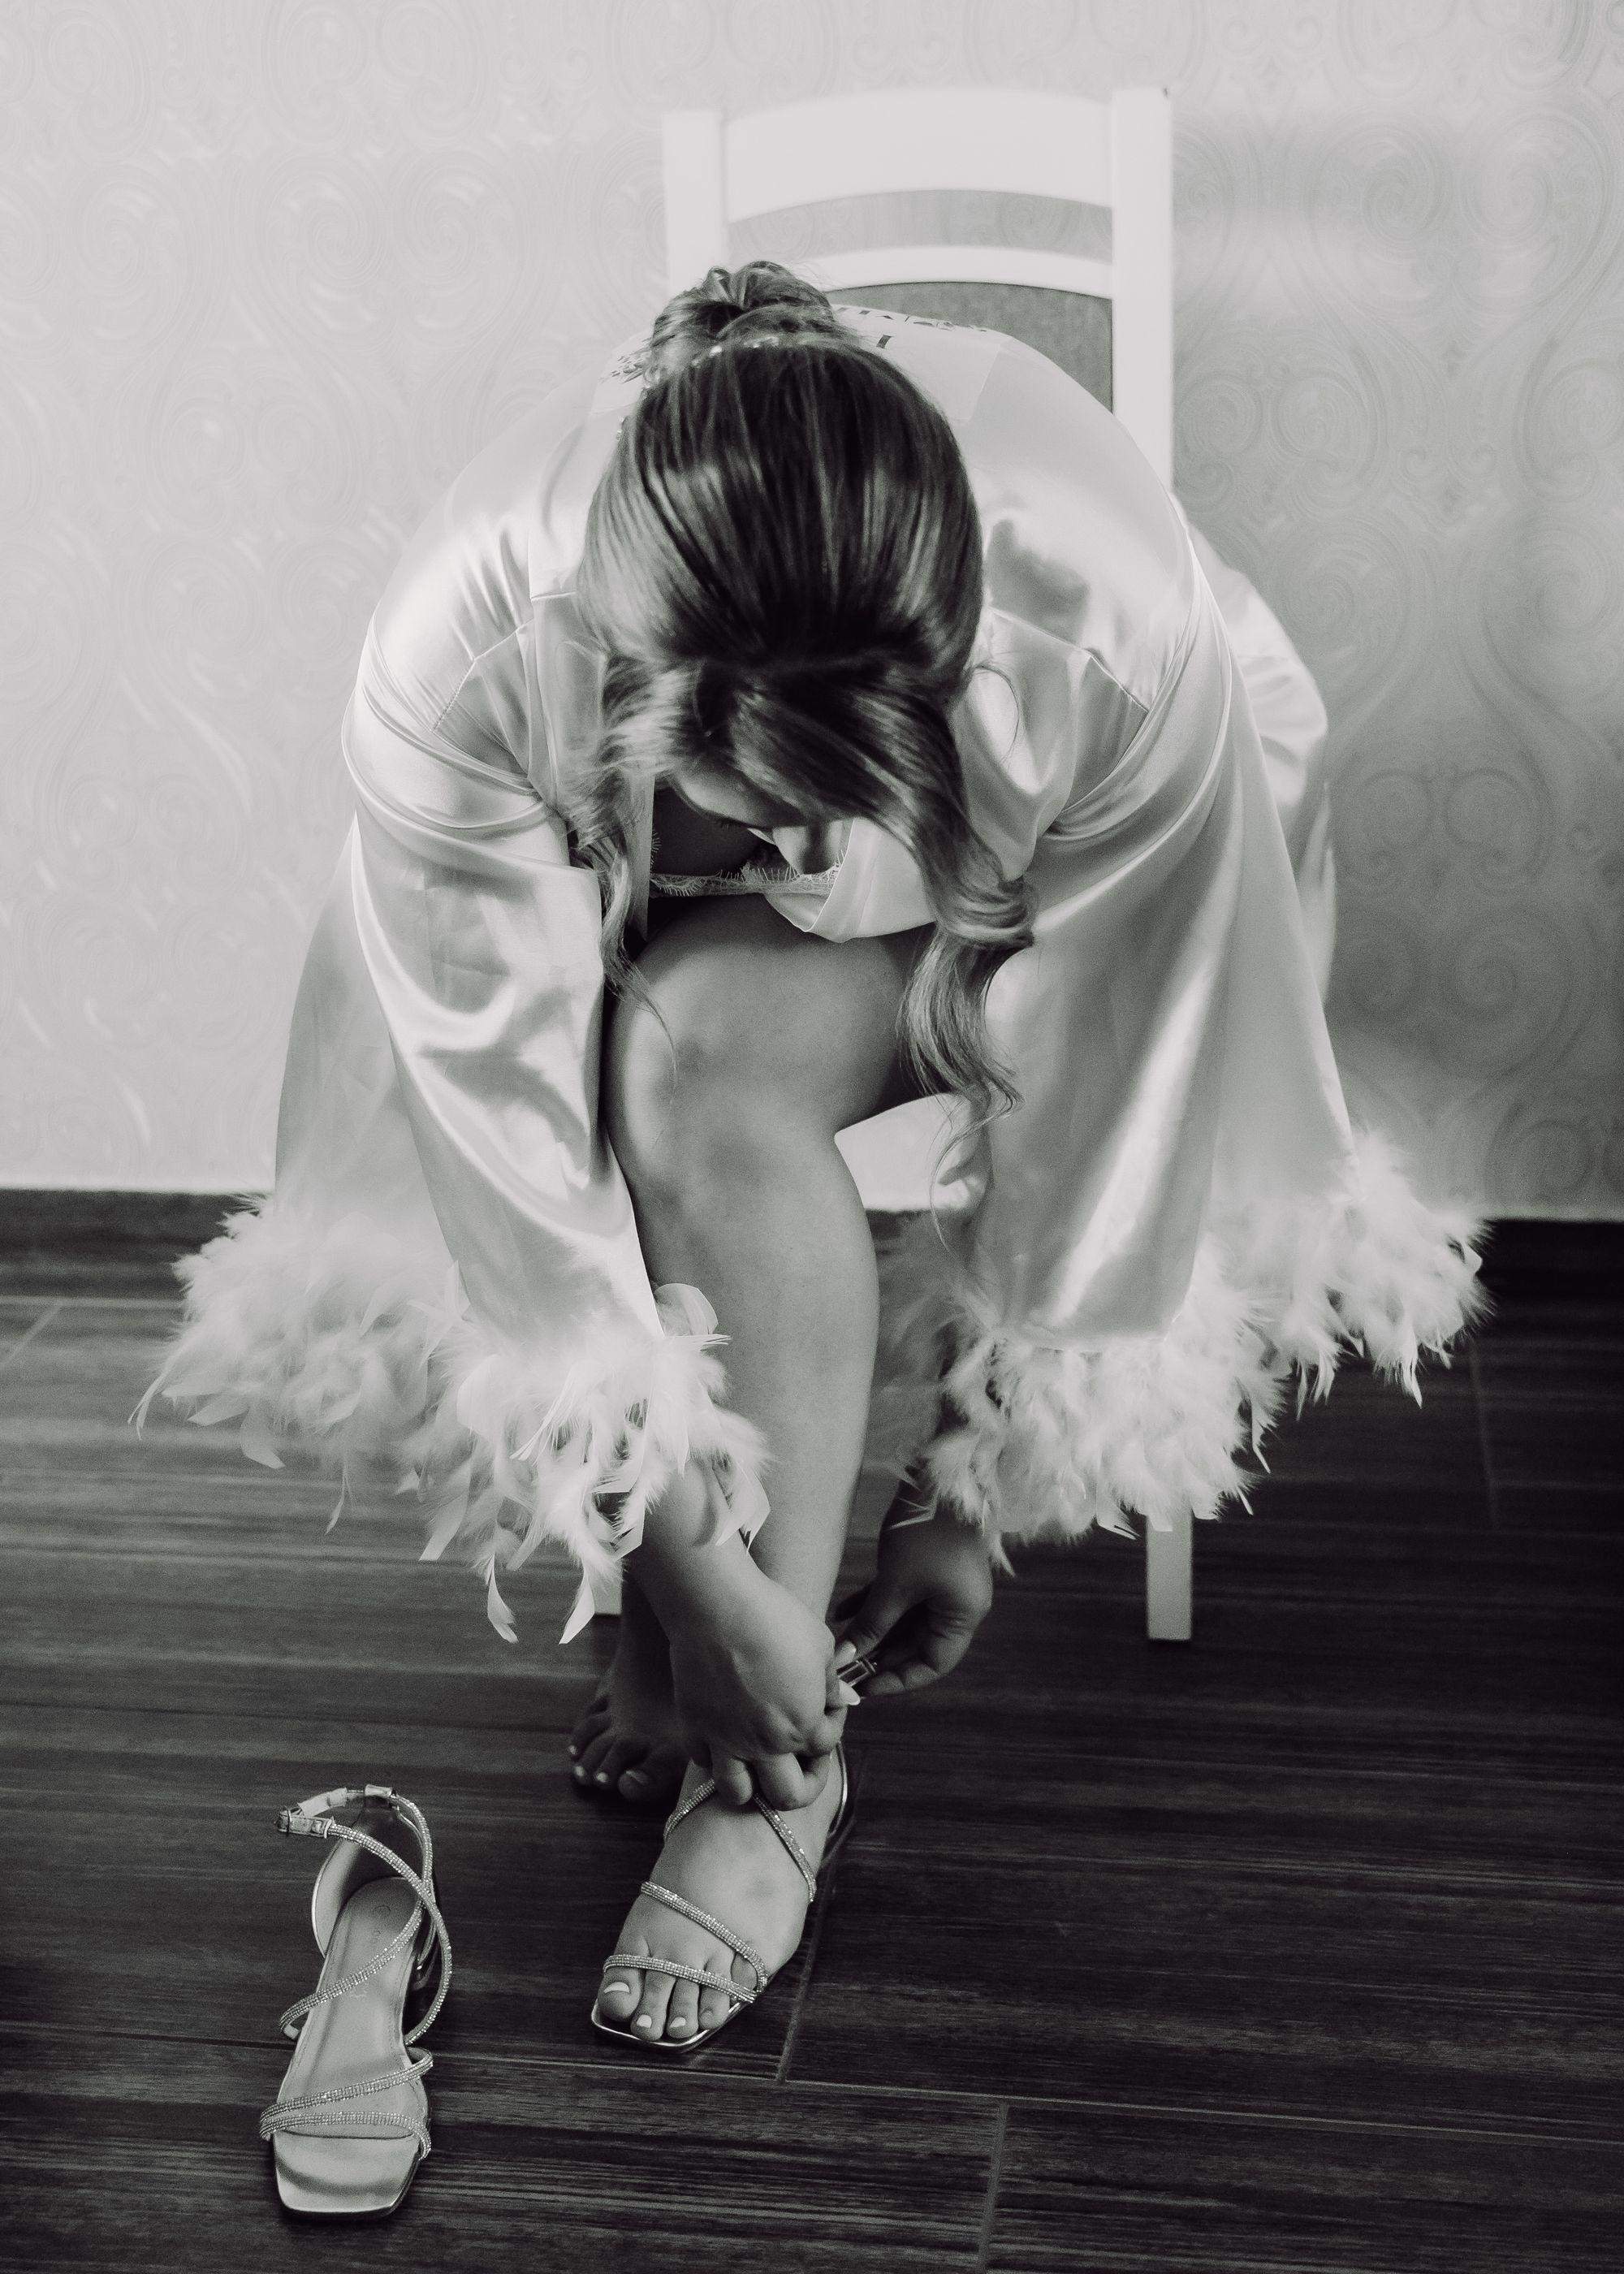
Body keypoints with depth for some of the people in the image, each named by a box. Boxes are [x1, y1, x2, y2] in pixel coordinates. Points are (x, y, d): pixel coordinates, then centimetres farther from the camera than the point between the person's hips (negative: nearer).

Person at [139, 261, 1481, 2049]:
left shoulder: (1125, 642, -38)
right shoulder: (458, 658, -36)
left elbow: (1087, 1109, -25)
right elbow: (524, 1145, -30)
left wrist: (968, 1483, -17)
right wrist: (693, 1564, -29)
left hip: (999, 928, -2)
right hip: (673, 949, 3)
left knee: (711, 1054, -34)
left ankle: (775, 1778, -22)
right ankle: (672, 1648, -1)